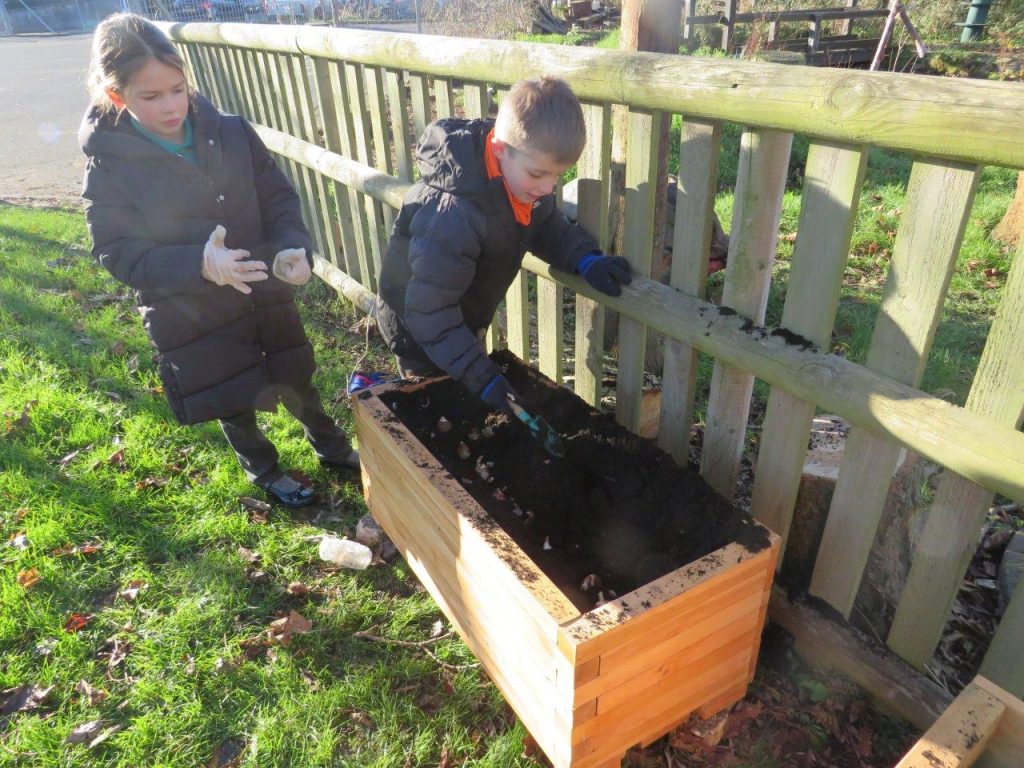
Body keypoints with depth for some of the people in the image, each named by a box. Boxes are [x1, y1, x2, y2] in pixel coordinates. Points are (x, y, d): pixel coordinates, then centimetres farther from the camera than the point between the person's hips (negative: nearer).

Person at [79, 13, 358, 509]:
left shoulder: (231, 134, -8)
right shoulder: (109, 167, -15)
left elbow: (277, 197, -2)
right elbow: (119, 254, -17)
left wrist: (293, 247, -23)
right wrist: (198, 264, -34)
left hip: (265, 295, 3)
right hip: (190, 318, -2)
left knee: (296, 377, 21)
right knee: (234, 403, 16)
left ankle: (330, 446, 49)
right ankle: (264, 471, 45)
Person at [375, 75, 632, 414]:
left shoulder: (525, 180, -16)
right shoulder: (453, 215, -40)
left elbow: (549, 228, -2)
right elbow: (429, 311, -37)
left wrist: (586, 259, -22)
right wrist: (481, 377, -40)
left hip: (462, 321, 8)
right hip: (418, 328, -7)